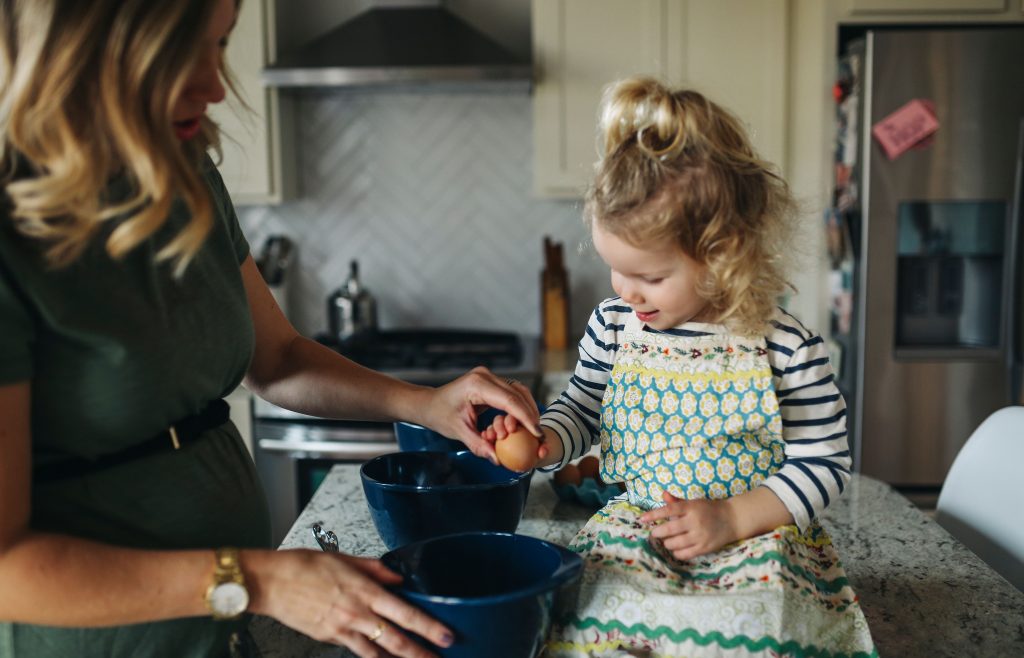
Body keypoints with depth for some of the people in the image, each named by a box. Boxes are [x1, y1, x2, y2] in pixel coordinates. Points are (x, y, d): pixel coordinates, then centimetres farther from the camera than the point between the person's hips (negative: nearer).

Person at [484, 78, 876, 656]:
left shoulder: (785, 347, -12)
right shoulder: (614, 326, 1)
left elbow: (825, 463, -6)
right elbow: (582, 409, 18)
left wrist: (731, 520, -15)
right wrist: (542, 442, -3)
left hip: (756, 539, -2)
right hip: (634, 532, 3)